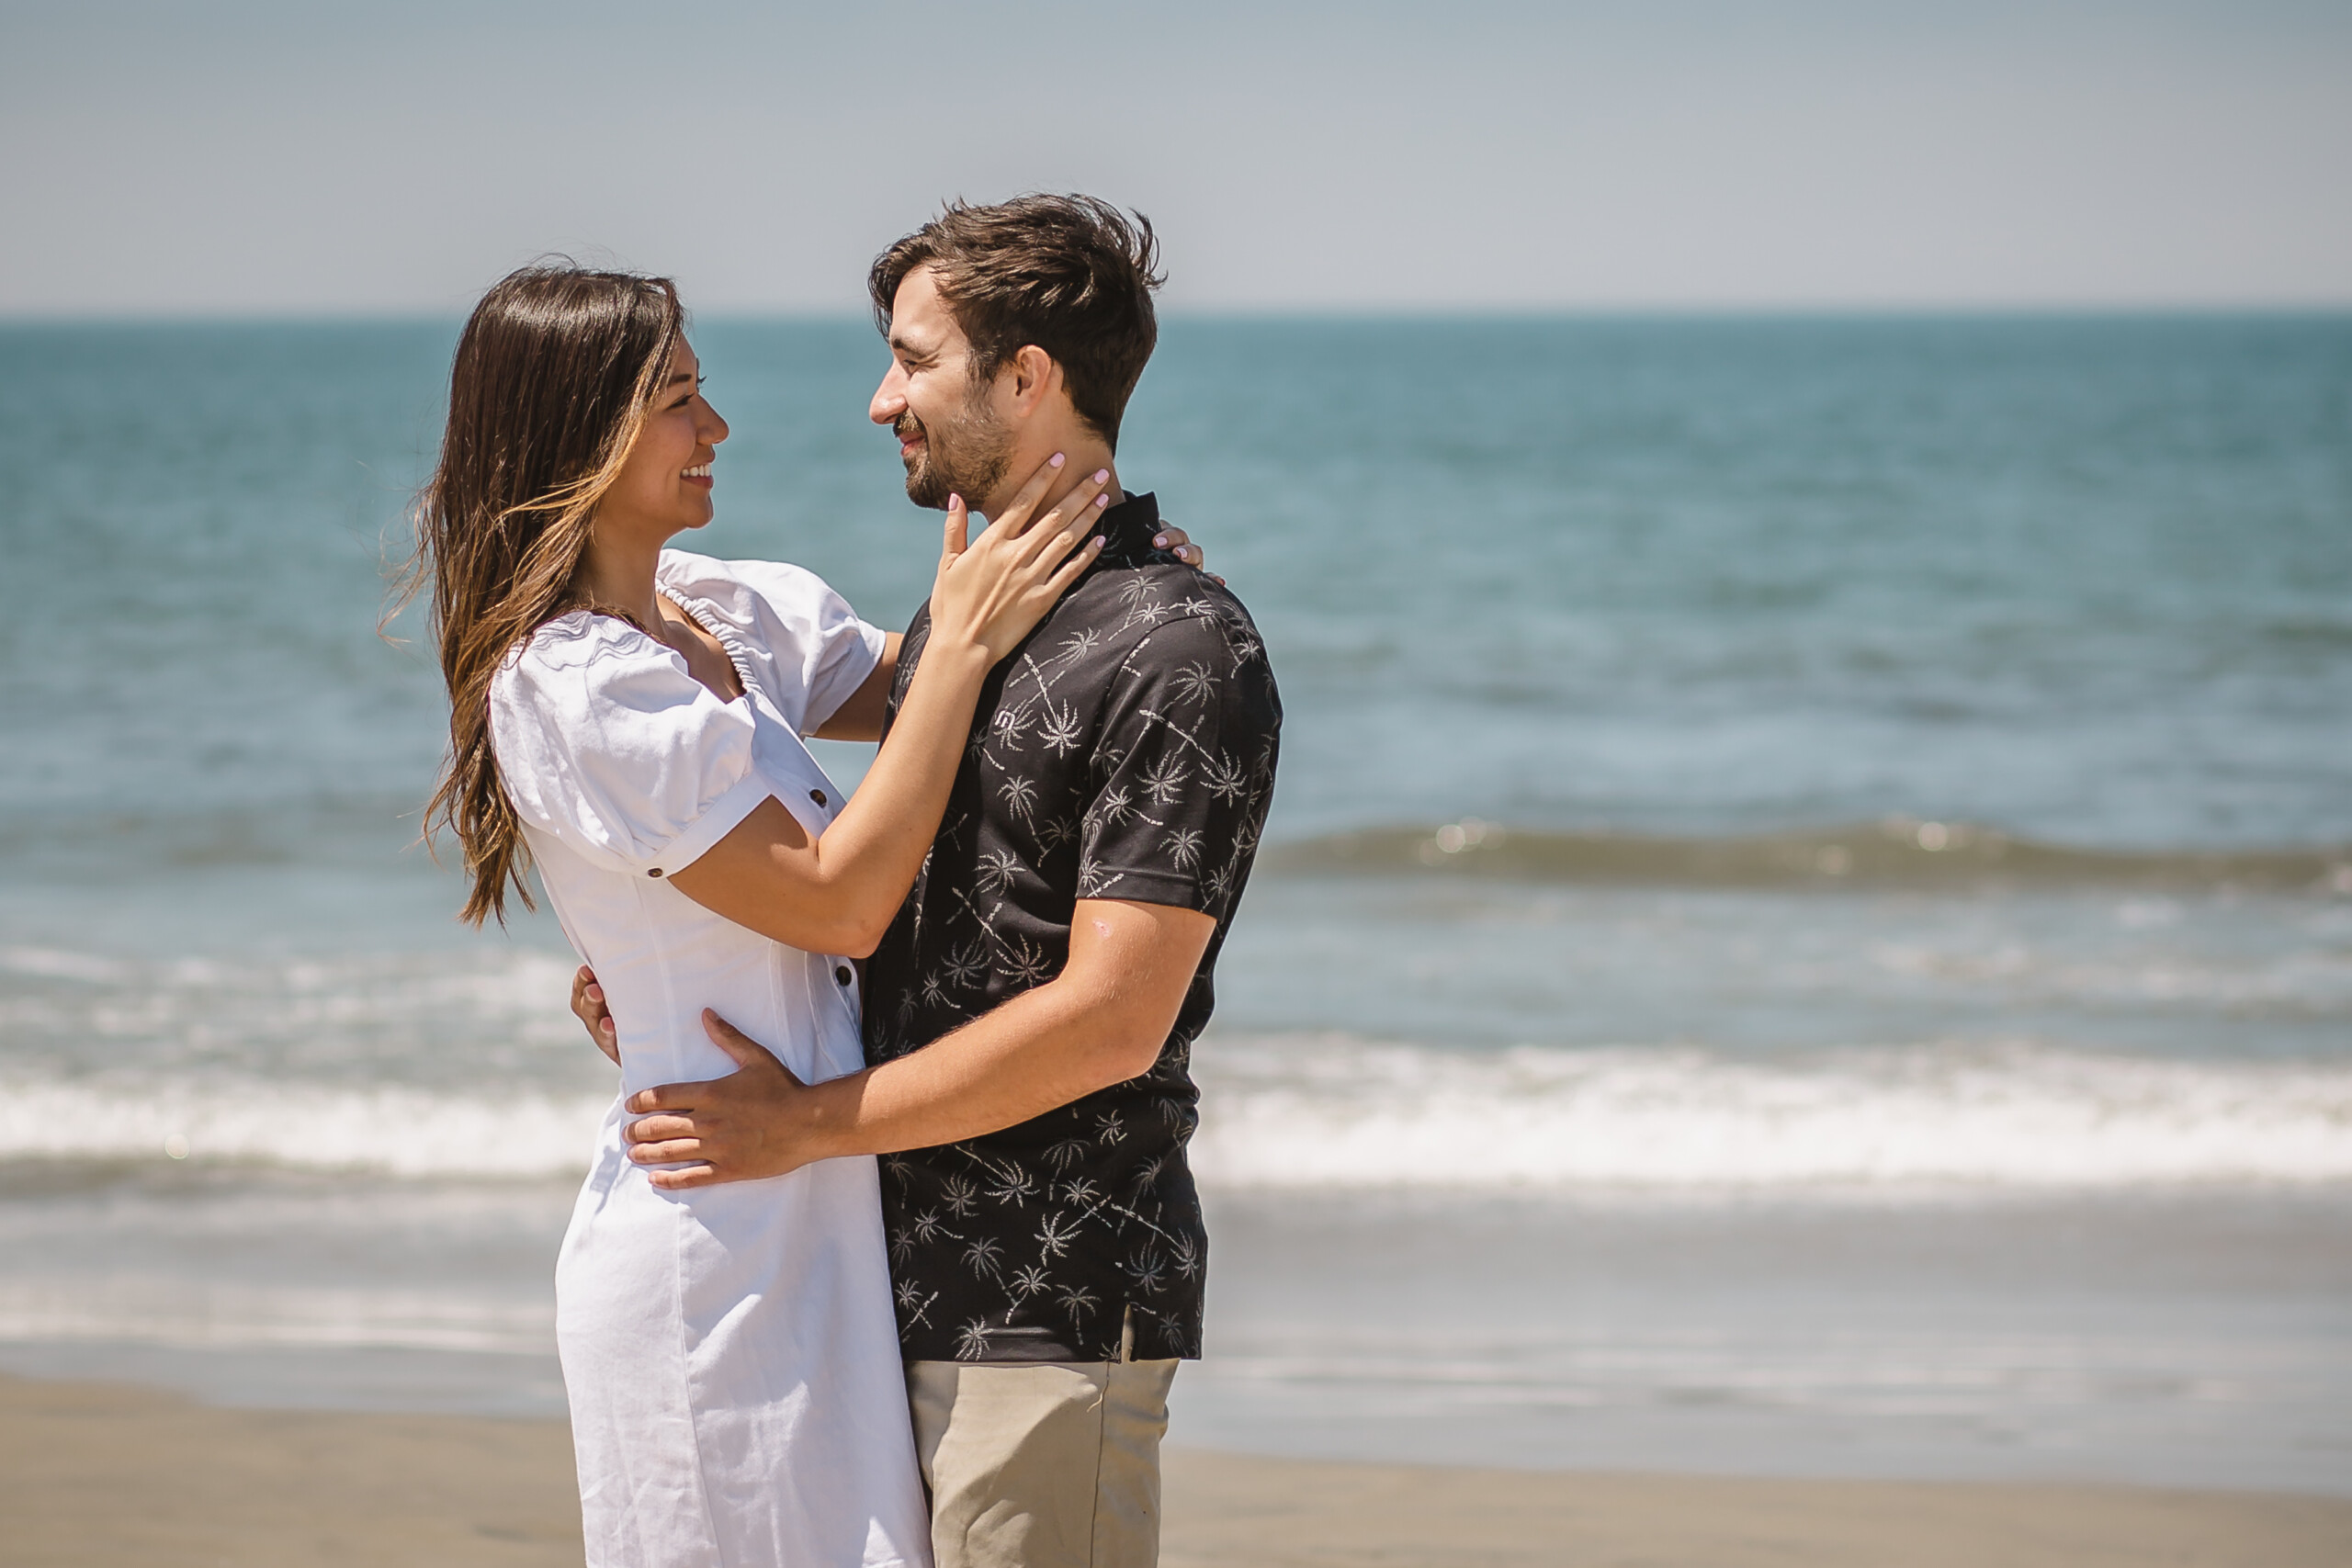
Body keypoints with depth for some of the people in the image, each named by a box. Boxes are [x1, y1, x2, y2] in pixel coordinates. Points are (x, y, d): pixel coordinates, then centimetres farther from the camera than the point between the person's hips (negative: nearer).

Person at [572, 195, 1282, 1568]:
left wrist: (809, 1123, -14)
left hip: (1054, 1308, -9)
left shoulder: (1183, 657, -14)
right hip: (912, 1285, 9)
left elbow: (1110, 1020, -20)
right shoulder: (962, 607, 15)